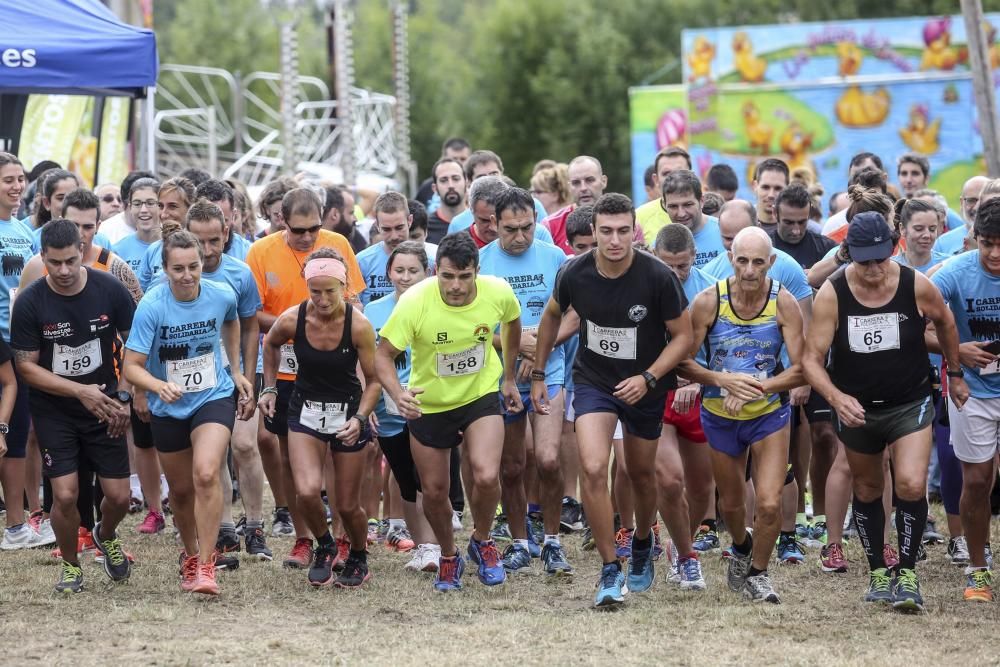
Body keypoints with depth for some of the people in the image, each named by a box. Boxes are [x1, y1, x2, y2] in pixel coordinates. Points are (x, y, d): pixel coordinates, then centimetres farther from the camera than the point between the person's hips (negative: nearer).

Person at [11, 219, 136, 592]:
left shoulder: (110, 289, -12)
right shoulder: (30, 302, -15)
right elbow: (27, 366, -10)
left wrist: (122, 397, -8)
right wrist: (81, 391, -19)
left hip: (103, 408, 2)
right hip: (54, 411, -1)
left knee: (119, 497, 0)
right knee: (65, 495, -12)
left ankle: (106, 536, 35)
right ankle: (70, 566, 15)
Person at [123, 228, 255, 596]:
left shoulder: (222, 296, -12)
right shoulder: (152, 306, -20)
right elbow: (132, 366, -20)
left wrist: (235, 370, 15)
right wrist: (159, 386, -39)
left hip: (215, 397, 0)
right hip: (169, 409, 1)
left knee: (206, 474, -23)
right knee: (181, 489, 13)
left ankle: (205, 566, -16)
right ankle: (190, 555, 40)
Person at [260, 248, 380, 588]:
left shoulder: (359, 325, -20)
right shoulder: (291, 320, -16)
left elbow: (373, 380, -9)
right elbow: (271, 344, 10)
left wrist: (360, 418, -22)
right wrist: (269, 387, 8)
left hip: (348, 412, -1)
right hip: (306, 411, 1)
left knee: (347, 506, 6)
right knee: (307, 492, -20)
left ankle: (359, 558, 37)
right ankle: (324, 546, 11)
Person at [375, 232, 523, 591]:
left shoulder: (498, 293, -19)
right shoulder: (414, 302, -26)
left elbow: (512, 323, 6)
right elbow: (383, 354, -20)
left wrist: (509, 377, 14)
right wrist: (397, 393, -40)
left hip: (481, 397, 0)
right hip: (428, 404, 0)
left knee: (486, 477, -20)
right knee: (434, 491, 8)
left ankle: (482, 542, 10)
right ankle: (448, 557, 37)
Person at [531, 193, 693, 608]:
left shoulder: (658, 277, -22)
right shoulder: (575, 274, -15)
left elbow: (682, 335, -11)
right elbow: (552, 315, 7)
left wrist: (647, 378, -23)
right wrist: (537, 375, 10)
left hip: (644, 386, 0)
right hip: (593, 381, 0)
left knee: (642, 473, 17)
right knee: (593, 468, -20)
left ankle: (642, 543, 48)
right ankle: (609, 571, -11)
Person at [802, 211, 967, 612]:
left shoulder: (916, 286, -16)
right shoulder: (831, 295, -17)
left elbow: (945, 323, 6)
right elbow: (812, 359, -16)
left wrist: (956, 375, 16)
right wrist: (835, 397, -34)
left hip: (910, 404, -1)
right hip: (855, 408, 2)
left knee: (912, 485, -18)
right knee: (867, 490, 16)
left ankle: (907, 573, -2)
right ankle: (877, 573, 33)